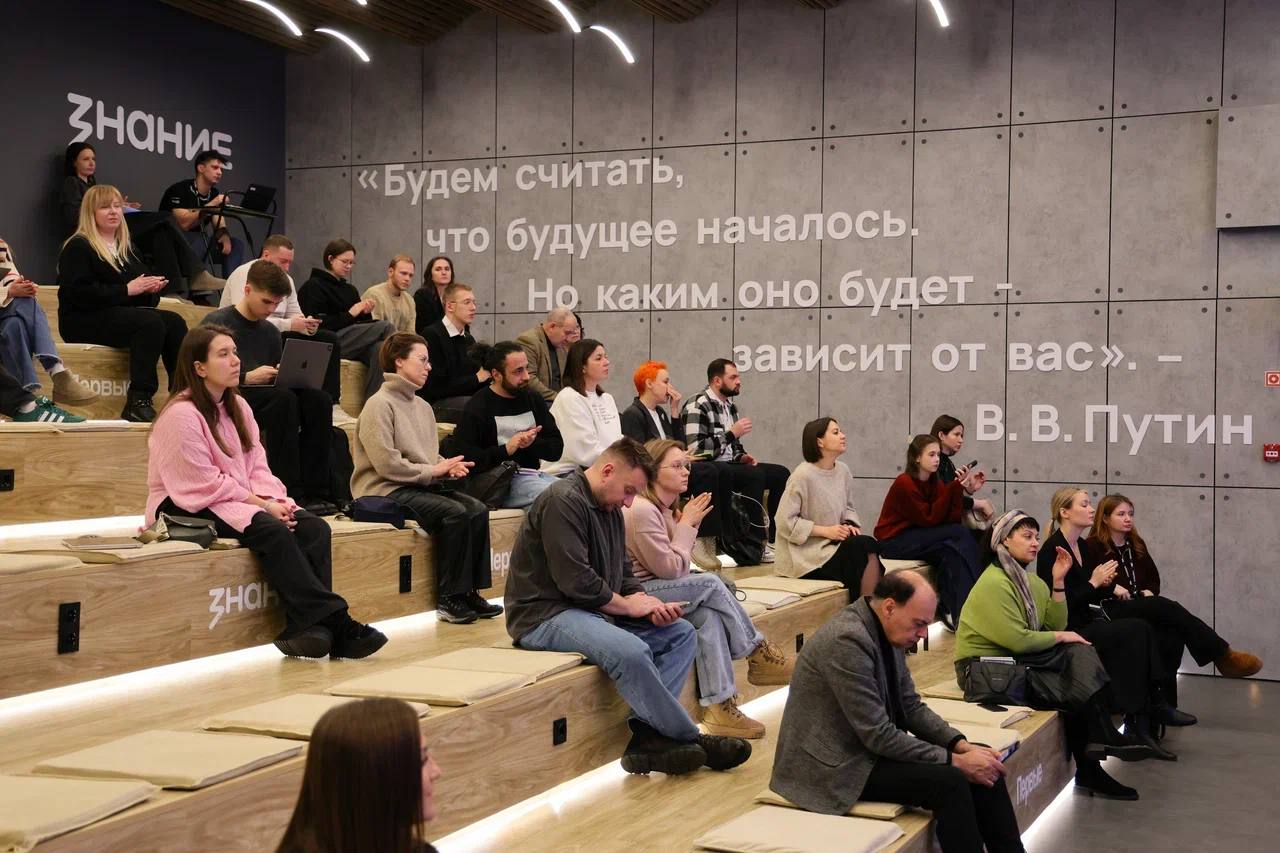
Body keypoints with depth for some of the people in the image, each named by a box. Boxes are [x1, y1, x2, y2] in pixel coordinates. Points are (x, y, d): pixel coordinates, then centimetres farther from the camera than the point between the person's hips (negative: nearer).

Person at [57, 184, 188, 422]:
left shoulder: (125, 246, 22)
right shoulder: (77, 247, -2)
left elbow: (142, 277, 33)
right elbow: (79, 293, -16)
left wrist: (151, 284, 7)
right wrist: (126, 290, -17)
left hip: (126, 313, 7)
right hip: (84, 321, -7)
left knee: (174, 322, -21)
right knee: (152, 322, -33)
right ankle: (137, 403, -37)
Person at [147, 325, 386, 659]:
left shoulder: (237, 406, 12)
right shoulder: (181, 415, -14)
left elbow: (256, 465, 8)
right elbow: (203, 485, -17)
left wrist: (274, 500, -12)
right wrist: (261, 504, -17)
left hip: (238, 501, 8)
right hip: (187, 508, -8)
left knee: (314, 528, -17)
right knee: (272, 531, -32)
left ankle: (304, 628, -26)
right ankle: (334, 623, -32)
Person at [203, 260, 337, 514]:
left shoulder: (270, 332, 19)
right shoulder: (216, 323, 0)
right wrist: (247, 378, -18)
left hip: (265, 399, 6)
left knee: (317, 398, -22)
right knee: (283, 398, -34)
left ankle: (315, 491, -27)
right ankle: (290, 493, -35)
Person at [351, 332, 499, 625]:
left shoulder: (422, 406, 18)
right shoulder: (380, 404, -8)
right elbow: (387, 464, -17)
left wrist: (449, 467, -2)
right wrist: (433, 471, -11)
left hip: (422, 485, 8)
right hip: (387, 490, -8)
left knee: (477, 509, -16)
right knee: (455, 513, -28)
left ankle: (470, 591, -13)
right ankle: (449, 598, -19)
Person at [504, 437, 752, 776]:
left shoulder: (610, 509, 16)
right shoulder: (563, 501, -16)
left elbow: (624, 575, 20)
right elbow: (575, 580, -23)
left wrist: (647, 602, -2)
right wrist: (627, 605, -11)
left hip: (596, 610, 11)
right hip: (546, 614, -10)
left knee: (681, 634, 0)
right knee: (631, 651, -33)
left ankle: (647, 735, -17)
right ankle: (690, 739, -15)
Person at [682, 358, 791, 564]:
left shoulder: (730, 406, 17)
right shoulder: (697, 406, -12)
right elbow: (695, 449, -23)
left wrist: (742, 457, 5)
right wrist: (731, 434, -18)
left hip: (729, 465, 9)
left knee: (781, 474, -4)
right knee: (755, 475, -30)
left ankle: (772, 538, -4)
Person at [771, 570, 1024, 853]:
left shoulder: (886, 631, 3)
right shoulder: (847, 640, -26)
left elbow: (912, 707, 10)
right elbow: (878, 735, -25)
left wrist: (961, 745, -5)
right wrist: (954, 761, -20)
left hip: (872, 745, 10)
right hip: (833, 765, -10)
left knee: (985, 766, 0)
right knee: (950, 782, -23)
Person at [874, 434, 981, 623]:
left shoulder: (935, 483, 5)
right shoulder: (904, 483, -17)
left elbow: (953, 518, -4)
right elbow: (930, 519, -18)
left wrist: (959, 487, -16)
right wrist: (953, 488, -21)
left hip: (918, 538, 7)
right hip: (893, 542, -7)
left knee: (951, 550, -24)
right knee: (959, 534, -20)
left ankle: (952, 607, -17)